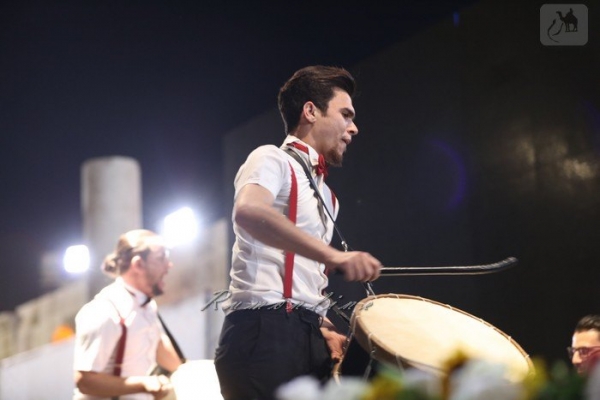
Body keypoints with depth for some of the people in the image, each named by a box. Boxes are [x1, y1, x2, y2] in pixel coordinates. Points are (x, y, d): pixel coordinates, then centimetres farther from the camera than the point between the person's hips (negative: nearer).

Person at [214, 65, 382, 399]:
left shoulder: (327, 197, 25)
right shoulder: (272, 159, -1)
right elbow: (248, 212, -25)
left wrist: (324, 329, 8)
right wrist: (336, 256, -33)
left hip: (308, 337, 9)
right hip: (264, 331, -9)